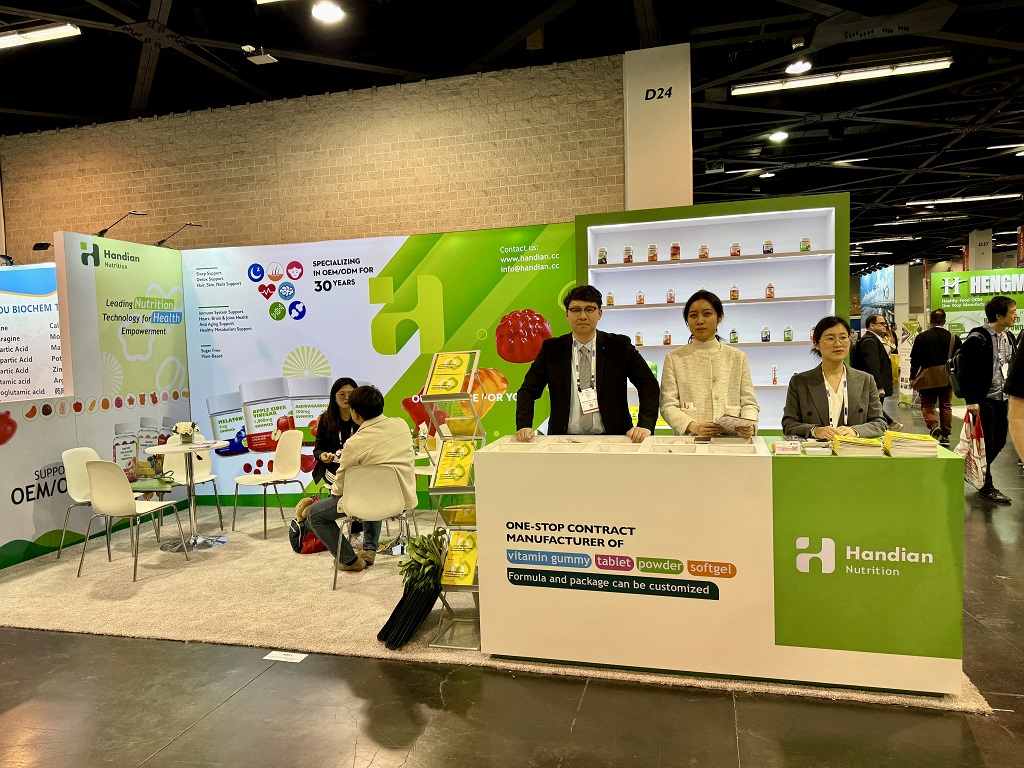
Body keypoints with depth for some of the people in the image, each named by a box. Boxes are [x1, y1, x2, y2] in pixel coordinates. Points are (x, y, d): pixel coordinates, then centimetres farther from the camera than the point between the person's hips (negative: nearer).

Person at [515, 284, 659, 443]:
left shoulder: (620, 346, 6)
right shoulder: (551, 349, 7)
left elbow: (649, 384, 4)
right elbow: (528, 390, 8)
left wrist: (645, 426, -11)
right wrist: (524, 427, -9)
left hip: (611, 440, 0)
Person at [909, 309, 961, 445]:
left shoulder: (922, 337, -8)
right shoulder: (954, 338, 0)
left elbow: (915, 359, -6)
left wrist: (913, 377, 3)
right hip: (947, 378, 3)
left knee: (927, 405, 8)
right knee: (946, 406, 11)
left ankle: (933, 426, -16)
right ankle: (945, 435, 15)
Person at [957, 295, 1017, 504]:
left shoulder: (1009, 337, 11)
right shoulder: (978, 338, -14)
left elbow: (1012, 367, 18)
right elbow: (965, 370, -16)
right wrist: (970, 400, -18)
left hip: (1002, 399, 8)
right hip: (984, 399, -8)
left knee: (999, 442, 11)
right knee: (986, 443, -1)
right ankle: (986, 487, 11)